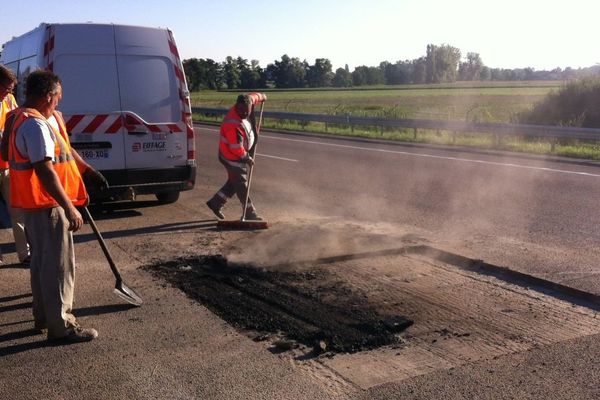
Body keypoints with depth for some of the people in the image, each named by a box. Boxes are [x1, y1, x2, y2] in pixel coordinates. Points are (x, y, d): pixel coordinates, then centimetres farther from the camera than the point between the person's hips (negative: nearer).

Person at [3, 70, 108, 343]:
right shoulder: (35, 125, -22)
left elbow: (65, 149, 25)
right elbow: (45, 171, -29)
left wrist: (88, 171, 28)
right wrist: (69, 208, -29)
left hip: (35, 204, 11)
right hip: (46, 205, -11)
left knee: (42, 261, 19)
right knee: (58, 264, -4)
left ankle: (43, 316, 31)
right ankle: (61, 326, 4)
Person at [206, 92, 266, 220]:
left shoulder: (246, 104, -8)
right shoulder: (232, 124, -32)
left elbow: (252, 97, 17)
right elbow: (236, 148, -28)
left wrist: (261, 96, 34)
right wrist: (247, 158, -15)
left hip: (240, 156, 9)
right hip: (233, 158, -9)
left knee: (234, 182, 18)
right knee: (242, 186, -1)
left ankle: (215, 203, 30)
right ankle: (250, 214, 7)